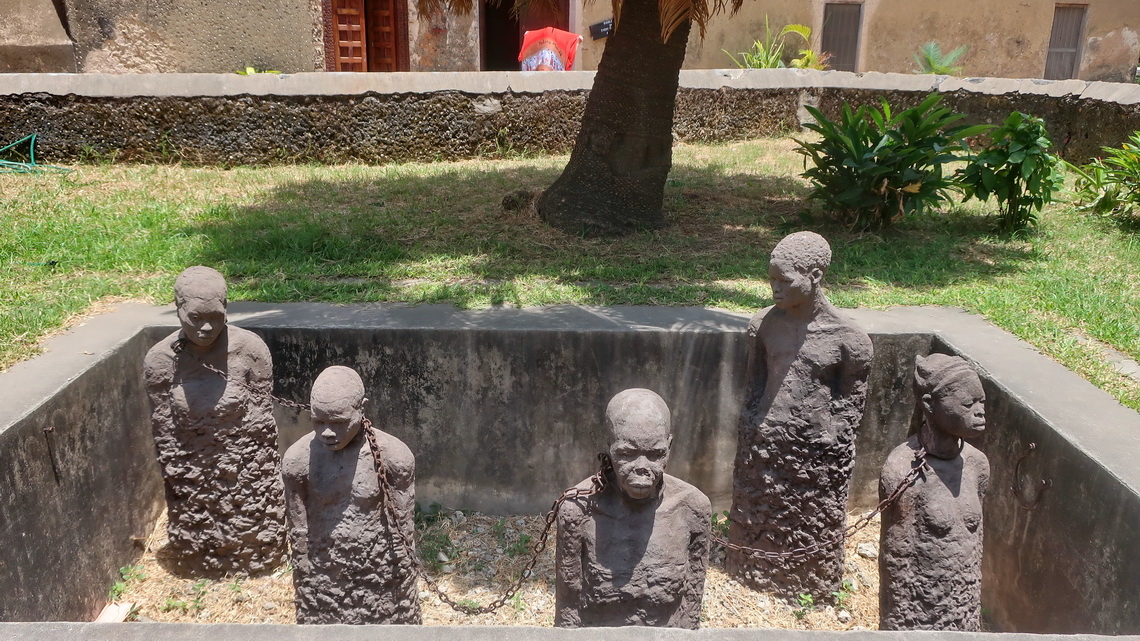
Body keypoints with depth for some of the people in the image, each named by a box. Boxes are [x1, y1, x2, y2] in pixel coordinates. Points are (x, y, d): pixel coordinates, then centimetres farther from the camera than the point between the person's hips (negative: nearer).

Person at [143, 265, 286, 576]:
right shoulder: (159, 360, -13)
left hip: (245, 468, -1)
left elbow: (262, 423, -11)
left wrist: (264, 480, -7)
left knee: (255, 548, 18)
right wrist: (173, 485, 0)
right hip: (191, 476, 2)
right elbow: (163, 432, -4)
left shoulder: (250, 349, -18)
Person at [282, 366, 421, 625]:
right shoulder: (298, 459, -11)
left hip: (381, 583, -1)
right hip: (324, 585, 1)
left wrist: (406, 596, -3)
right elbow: (299, 534, -1)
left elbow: (404, 533, -8)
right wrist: (301, 592, 4)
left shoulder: (392, 455, -16)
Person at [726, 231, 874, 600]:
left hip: (816, 455, -3)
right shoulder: (764, 324, -3)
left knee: (813, 528, 14)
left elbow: (852, 401, -3)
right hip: (763, 445, 3)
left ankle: (810, 589, 38)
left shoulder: (848, 339, -13)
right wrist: (751, 428, 6)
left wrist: (828, 440, -6)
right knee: (755, 519, 18)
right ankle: (755, 580, 41)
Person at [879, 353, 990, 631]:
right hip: (914, 617, -5)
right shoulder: (900, 472, -21)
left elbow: (974, 544, 8)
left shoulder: (977, 464, -3)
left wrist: (974, 613, 13)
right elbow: (895, 560, -13)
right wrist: (895, 623, -9)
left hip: (965, 614, 5)